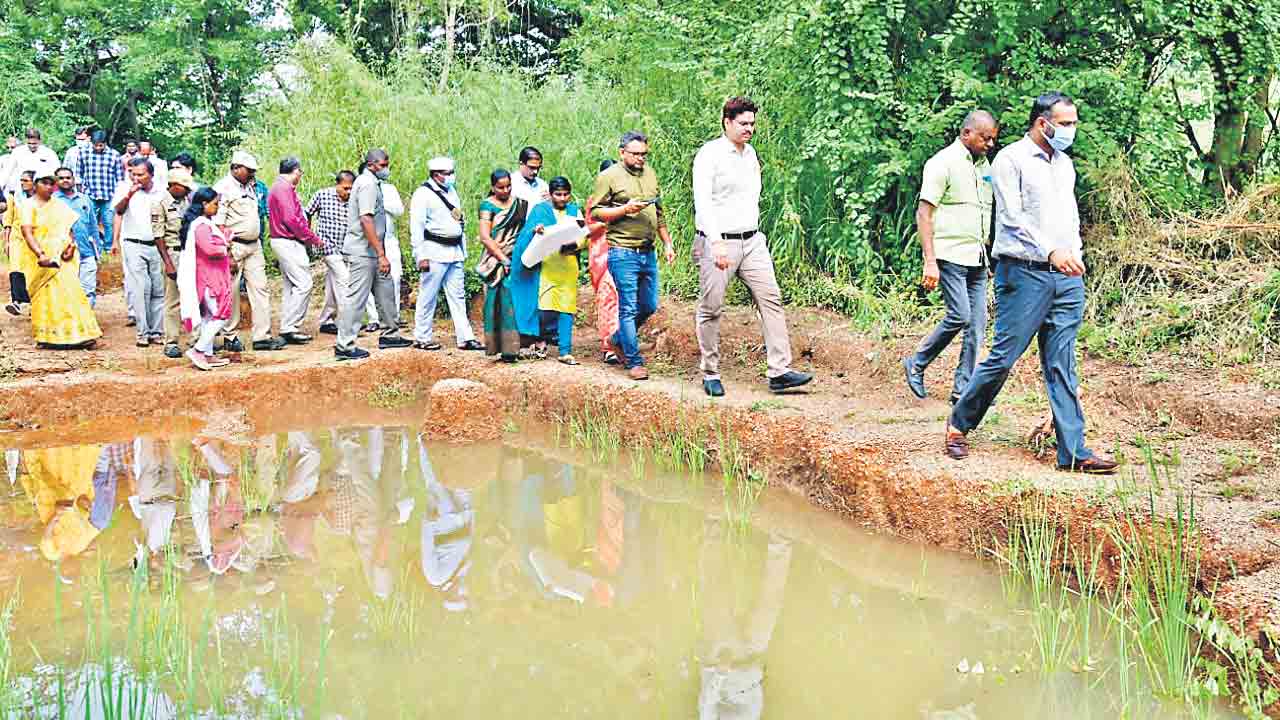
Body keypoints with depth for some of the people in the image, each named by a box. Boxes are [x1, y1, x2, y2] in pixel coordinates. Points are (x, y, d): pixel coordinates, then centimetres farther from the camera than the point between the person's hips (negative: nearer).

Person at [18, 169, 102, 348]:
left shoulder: (59, 205, 15)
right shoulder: (28, 206, -1)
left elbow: (69, 228, 14)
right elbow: (27, 233, -13)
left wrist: (71, 245, -8)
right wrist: (41, 254, -28)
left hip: (64, 259, 4)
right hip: (44, 261, -4)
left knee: (71, 293, -4)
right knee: (48, 297, -5)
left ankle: (76, 335, -3)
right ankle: (48, 337, 1)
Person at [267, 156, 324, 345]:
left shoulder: (281, 187, 20)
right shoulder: (284, 188, -14)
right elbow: (291, 219, -22)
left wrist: (310, 236, 11)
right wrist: (313, 239, -14)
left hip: (286, 242, 11)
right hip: (288, 242, -11)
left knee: (291, 286, 13)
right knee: (303, 284, -12)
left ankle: (288, 328, 16)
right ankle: (290, 327, -12)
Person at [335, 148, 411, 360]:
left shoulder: (370, 182, 17)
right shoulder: (368, 184, -16)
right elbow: (366, 220, -24)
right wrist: (381, 254, -27)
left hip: (370, 252, 10)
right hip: (363, 251, -10)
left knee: (386, 290, 17)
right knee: (356, 297, -6)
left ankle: (389, 334, 28)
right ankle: (344, 346, -3)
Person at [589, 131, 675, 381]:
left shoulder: (650, 174, 16)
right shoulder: (608, 177, -4)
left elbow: (659, 213, 23)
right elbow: (595, 212, -8)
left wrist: (667, 243, 19)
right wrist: (625, 209, -18)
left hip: (648, 252, 7)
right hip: (622, 253, -7)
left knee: (649, 306, 12)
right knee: (628, 308, -4)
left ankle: (618, 339, 33)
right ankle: (634, 362, 3)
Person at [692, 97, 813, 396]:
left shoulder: (750, 153, 14)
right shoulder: (709, 154, -8)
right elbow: (702, 201, -18)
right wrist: (717, 243, -27)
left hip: (752, 241, 7)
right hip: (718, 243, -7)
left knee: (771, 299, -3)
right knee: (711, 309, 0)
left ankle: (779, 372, -4)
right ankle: (710, 374, 13)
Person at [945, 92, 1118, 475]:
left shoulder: (1065, 163, 18)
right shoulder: (1010, 160, -5)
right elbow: (1013, 217, -16)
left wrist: (1075, 257, 14)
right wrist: (1051, 250, -26)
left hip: (1066, 278, 7)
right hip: (1024, 273, -7)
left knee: (1062, 365, 4)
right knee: (1003, 357, -4)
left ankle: (1073, 451, 3)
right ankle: (959, 425, 15)